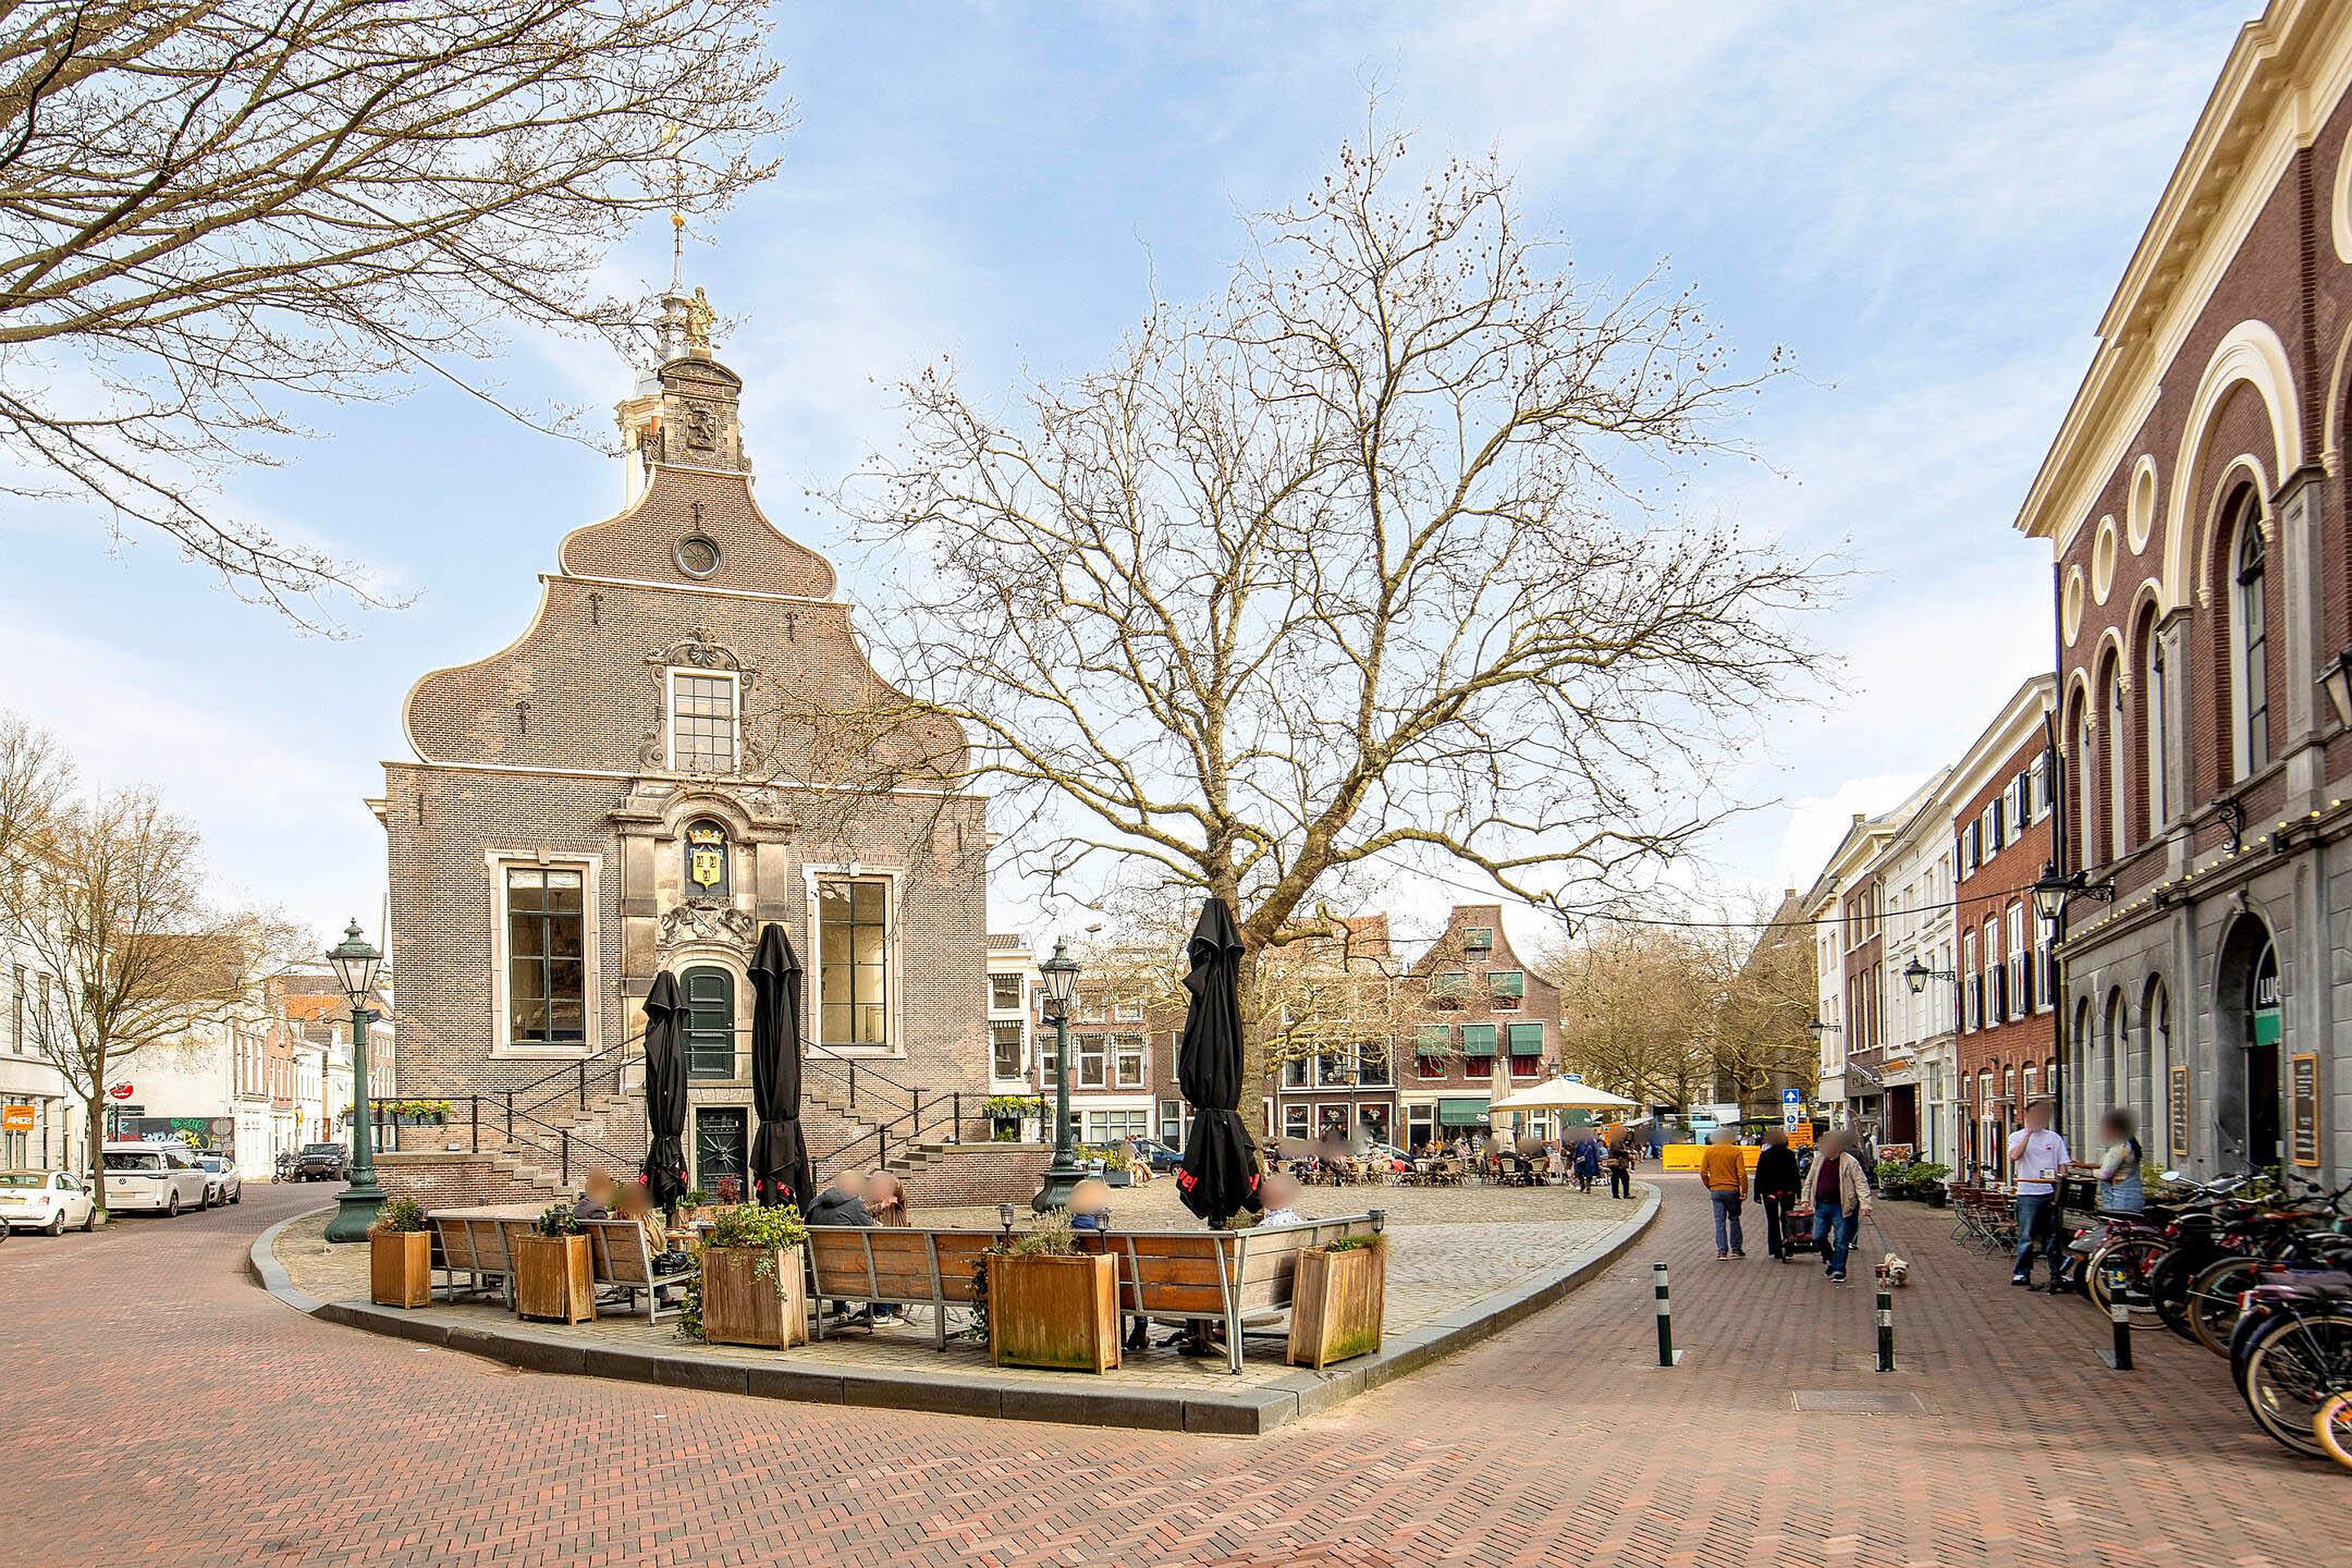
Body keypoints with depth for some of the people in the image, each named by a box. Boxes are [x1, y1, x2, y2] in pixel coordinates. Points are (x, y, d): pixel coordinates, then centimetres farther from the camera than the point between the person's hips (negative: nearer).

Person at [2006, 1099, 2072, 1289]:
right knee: (2026, 1235, -4)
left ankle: (2057, 1273, 14)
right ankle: (2022, 1273, 2)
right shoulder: (2017, 1137, 6)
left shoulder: (2054, 1138, 12)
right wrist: (2029, 1133, -11)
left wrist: (2061, 1177, -8)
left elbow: (2062, 1165, 12)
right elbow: (2015, 1156, -14)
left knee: (2052, 1235, 6)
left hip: (2051, 1193, 2)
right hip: (2028, 1193, -2)